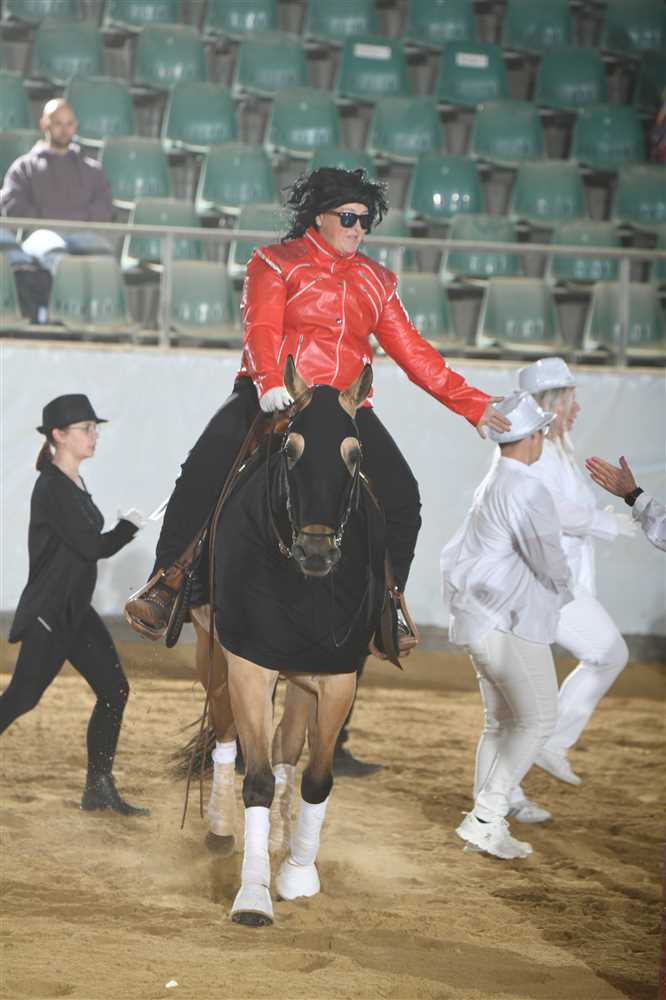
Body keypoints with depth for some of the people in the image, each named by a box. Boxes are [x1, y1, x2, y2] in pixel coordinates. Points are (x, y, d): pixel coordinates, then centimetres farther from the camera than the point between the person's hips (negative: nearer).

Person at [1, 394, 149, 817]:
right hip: (47, 614, -9)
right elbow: (93, 546, -21)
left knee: (115, 690, 4)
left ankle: (99, 788, 11)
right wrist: (129, 525, -7)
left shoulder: (75, 484, 11)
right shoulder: (52, 489, -18)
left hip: (76, 611, 9)